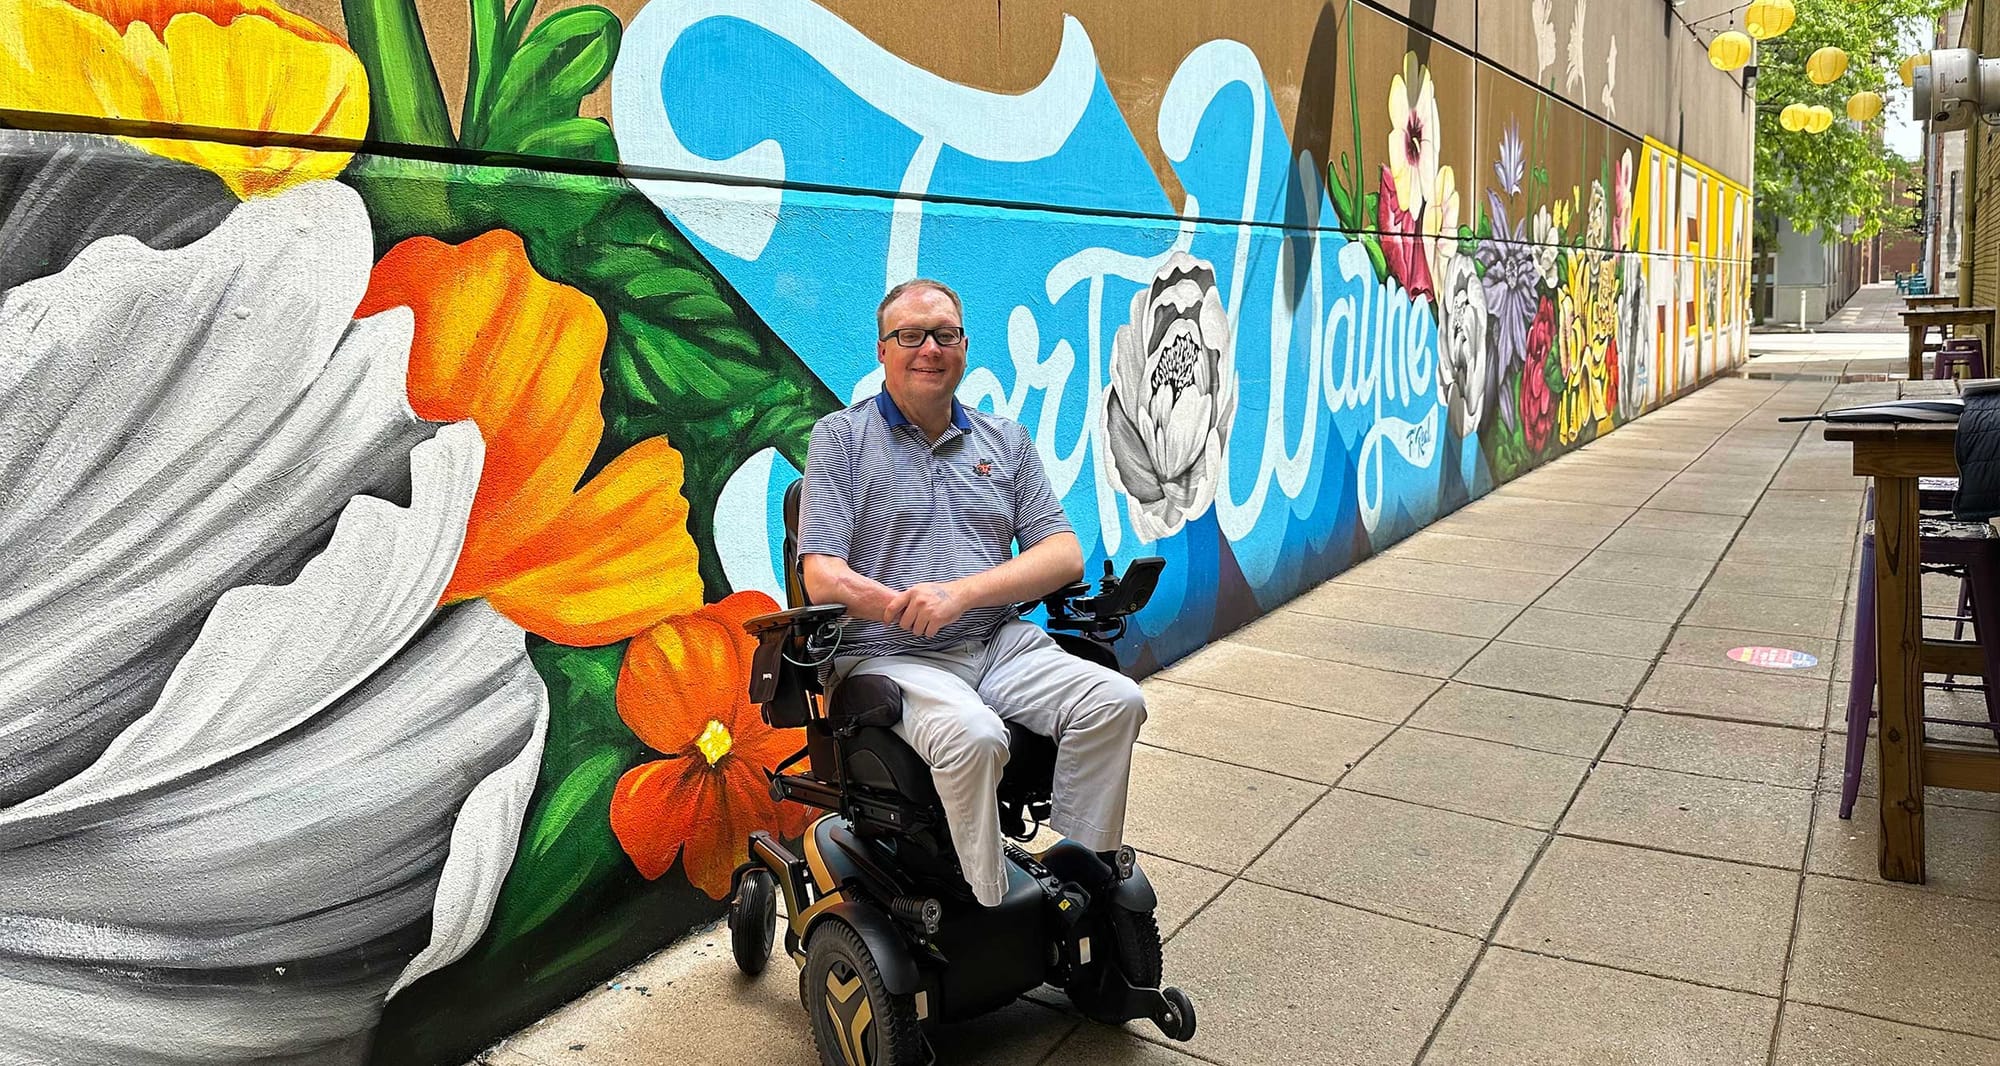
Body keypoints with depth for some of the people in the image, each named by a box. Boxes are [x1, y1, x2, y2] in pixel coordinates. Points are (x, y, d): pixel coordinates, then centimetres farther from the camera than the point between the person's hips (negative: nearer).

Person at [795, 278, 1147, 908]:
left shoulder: (1005, 441, 17)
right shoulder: (841, 437, 6)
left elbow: (1064, 555, 5)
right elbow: (823, 579, -4)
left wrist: (962, 593, -11)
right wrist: (917, 609, -15)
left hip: (999, 643, 4)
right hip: (888, 656, -4)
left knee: (1115, 701, -20)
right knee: (973, 736, -34)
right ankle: (993, 915, -19)